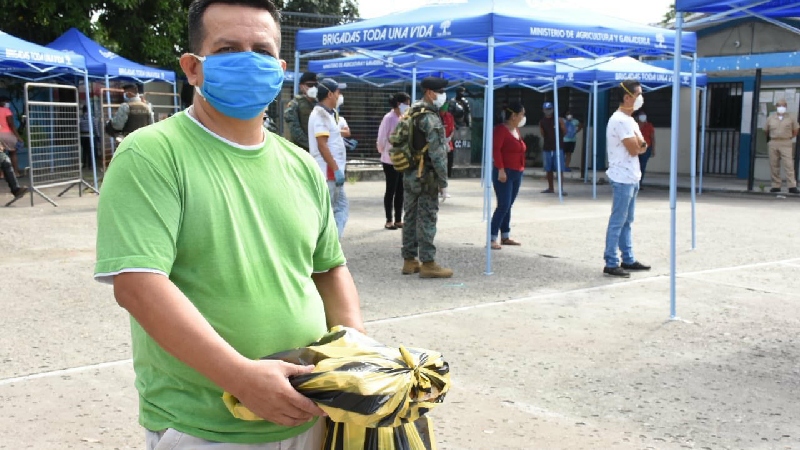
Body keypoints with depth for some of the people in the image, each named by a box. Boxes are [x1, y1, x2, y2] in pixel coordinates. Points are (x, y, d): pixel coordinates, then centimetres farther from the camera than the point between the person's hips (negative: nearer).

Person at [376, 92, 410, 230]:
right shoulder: (389, 118, -12)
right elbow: (382, 139, -11)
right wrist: (384, 151, 2)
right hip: (391, 160, -6)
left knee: (400, 190, 8)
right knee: (391, 190, 1)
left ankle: (398, 219, 16)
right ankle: (389, 220, 9)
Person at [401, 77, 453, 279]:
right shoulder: (430, 118, -15)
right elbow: (438, 153, -19)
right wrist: (443, 182, -15)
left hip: (409, 174, 9)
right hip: (426, 176, -9)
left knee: (411, 217, 12)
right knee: (427, 220, -5)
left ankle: (409, 261, 19)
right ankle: (428, 264, -1)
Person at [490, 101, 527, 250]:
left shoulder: (516, 130, 15)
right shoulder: (501, 129, -11)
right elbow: (496, 150, -19)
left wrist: (520, 170, 16)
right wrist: (501, 169, -24)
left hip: (517, 173, 9)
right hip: (504, 173, -9)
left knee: (508, 206, 12)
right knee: (503, 206, -12)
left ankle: (505, 237, 17)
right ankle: (492, 239, -10)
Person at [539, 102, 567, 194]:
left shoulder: (558, 120, -2)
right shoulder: (542, 122, 8)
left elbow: (565, 132, 1)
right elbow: (542, 134, 11)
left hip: (558, 147, -4)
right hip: (547, 147, 4)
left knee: (559, 169, -7)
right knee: (549, 169, 10)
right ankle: (550, 188, 19)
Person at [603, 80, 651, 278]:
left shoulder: (629, 120, 15)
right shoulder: (621, 120, -17)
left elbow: (641, 147, 12)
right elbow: (634, 149, -19)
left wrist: (638, 144, -10)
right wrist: (638, 144, 2)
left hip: (631, 178, 10)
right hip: (623, 178, -10)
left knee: (627, 222, 14)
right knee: (617, 222, -7)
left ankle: (628, 260, 21)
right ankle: (611, 263, -3)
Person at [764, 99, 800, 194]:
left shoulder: (791, 118, 6)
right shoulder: (770, 118, 9)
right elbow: (766, 130, 17)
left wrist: (789, 138, 8)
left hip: (786, 144, -2)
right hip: (773, 143, 2)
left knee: (789, 165, -10)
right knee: (774, 166, 2)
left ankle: (792, 186, -13)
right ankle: (776, 186, 8)